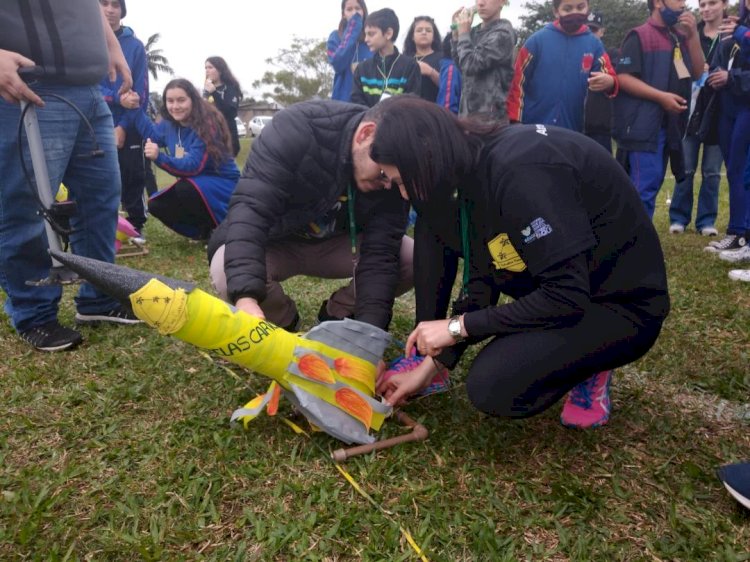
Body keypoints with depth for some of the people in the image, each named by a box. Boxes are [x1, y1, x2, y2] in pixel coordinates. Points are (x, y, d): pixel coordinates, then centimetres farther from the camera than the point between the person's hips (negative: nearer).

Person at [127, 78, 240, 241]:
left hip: (223, 185, -8)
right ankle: (206, 230, 8)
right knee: (156, 205, -4)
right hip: (196, 185, 8)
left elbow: (193, 166, -32)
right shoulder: (170, 123, -1)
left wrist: (159, 157, -44)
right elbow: (152, 134, 21)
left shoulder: (207, 125, -25)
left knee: (185, 189, -35)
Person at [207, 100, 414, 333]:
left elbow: (380, 251, -24)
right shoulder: (296, 130, -32)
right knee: (227, 275, -35)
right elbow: (250, 209, -40)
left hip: (336, 244, 3)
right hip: (272, 240, -2)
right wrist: (246, 296, -53)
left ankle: (337, 313, 5)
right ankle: (282, 321, -1)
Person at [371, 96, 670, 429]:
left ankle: (588, 365, 3)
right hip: (566, 281, 8)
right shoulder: (478, 166, -2)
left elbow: (566, 298, -29)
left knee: (491, 387, -26)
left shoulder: (520, 168, -29)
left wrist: (458, 327, -19)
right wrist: (430, 365, 1)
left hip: (622, 303, -8)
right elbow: (482, 281, 1)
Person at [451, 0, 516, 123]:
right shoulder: (475, 31, 15)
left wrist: (463, 33, -4)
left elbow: (470, 65, -18)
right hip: (467, 111, 8)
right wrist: (456, 31, 7)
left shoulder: (503, 33, -9)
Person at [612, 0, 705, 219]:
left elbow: (697, 73, 12)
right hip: (643, 125, -8)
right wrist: (661, 96, -18)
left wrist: (693, 35, 3)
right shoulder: (639, 36, -3)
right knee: (645, 187, -11)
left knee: (653, 184, 10)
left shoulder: (681, 37, 18)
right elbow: (623, 77, -13)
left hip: (669, 124, 8)